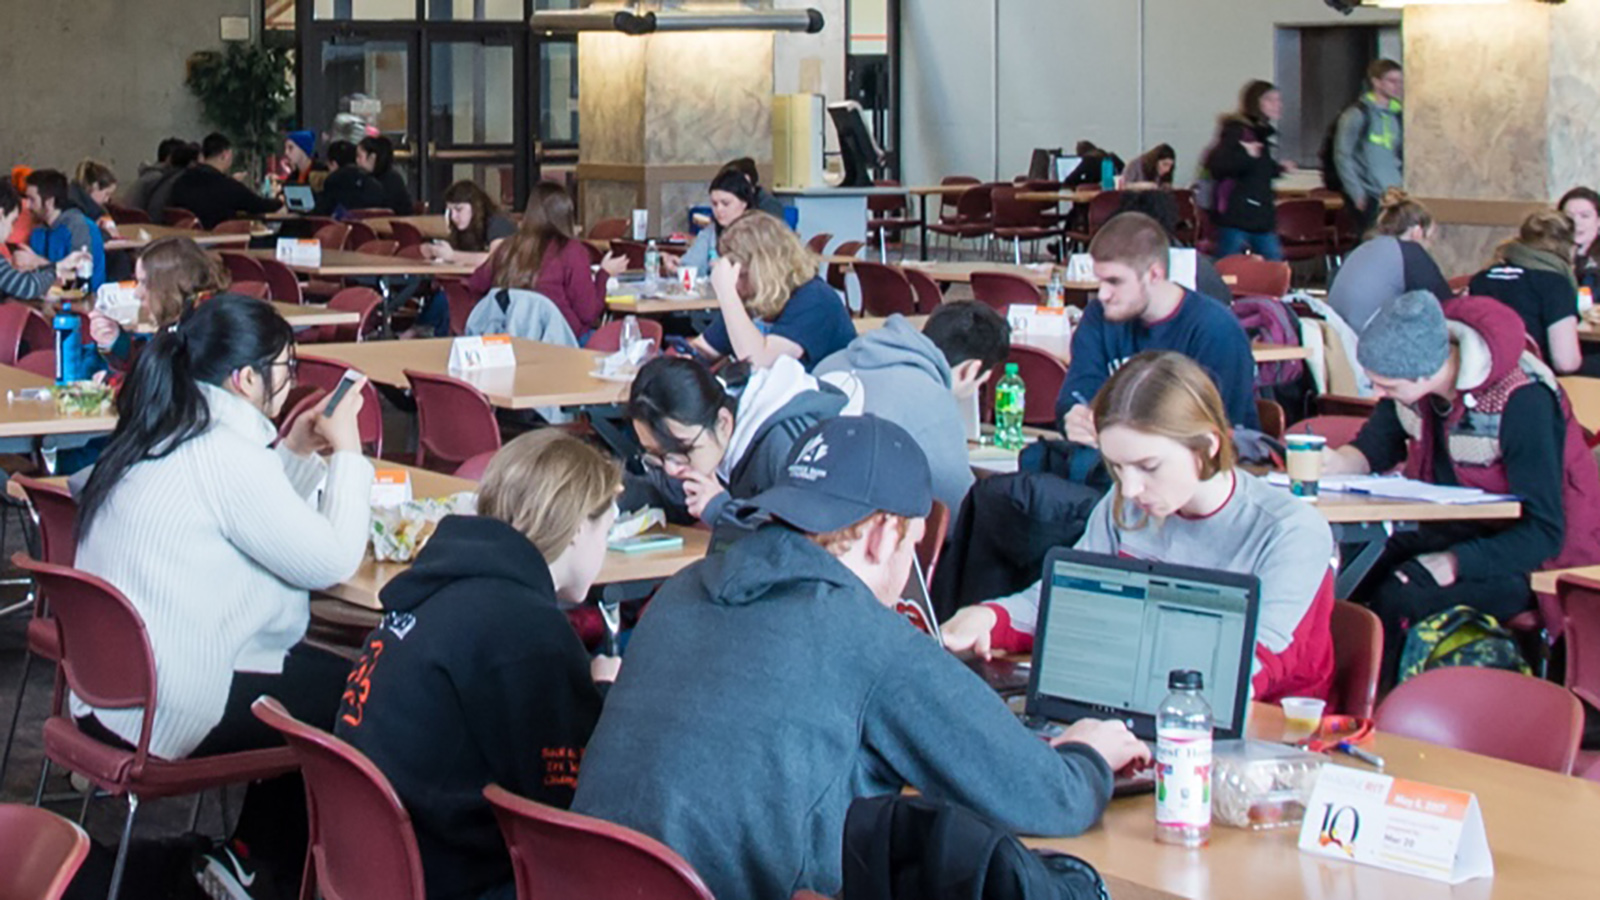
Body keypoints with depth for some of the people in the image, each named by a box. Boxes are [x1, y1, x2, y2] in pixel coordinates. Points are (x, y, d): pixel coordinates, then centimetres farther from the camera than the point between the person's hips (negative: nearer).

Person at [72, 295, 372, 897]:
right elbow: (331, 561, -18)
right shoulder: (223, 454, -23)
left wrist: (294, 454, 12)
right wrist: (346, 451, -7)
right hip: (163, 714, -10)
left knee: (318, 674, 20)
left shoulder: (161, 434, 7)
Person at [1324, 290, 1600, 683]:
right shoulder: (1412, 373, -8)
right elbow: (1374, 448, 8)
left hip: (1530, 556, -7)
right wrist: (1333, 463, -15)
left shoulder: (1523, 401, -26)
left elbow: (1544, 532, -25)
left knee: (1399, 598, -29)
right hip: (1457, 530, 7)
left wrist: (1454, 563, -36)